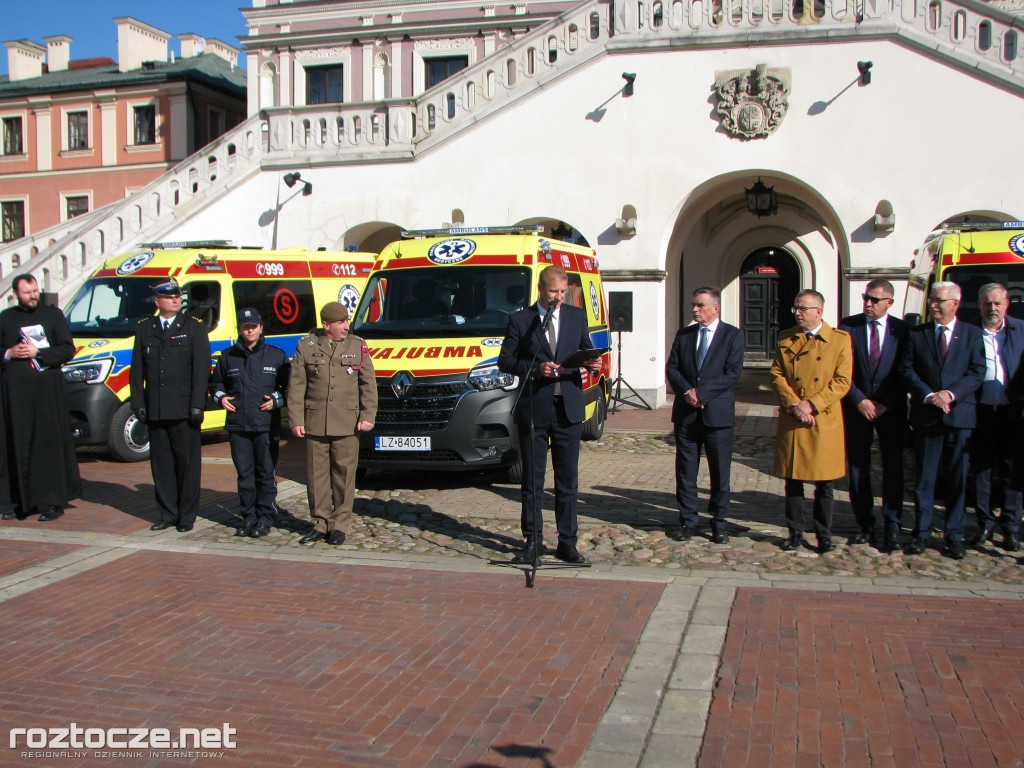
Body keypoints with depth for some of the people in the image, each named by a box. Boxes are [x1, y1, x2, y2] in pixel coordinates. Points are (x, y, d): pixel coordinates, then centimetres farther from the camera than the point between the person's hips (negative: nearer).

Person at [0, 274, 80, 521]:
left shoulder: (53, 314, 7)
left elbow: (68, 349, 0)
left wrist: (37, 352, -10)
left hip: (48, 388, -2)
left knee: (50, 443, -4)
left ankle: (53, 502, 0)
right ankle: (23, 501, 12)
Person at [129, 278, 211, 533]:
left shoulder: (194, 327, 3)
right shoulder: (144, 328, 11)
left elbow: (201, 369, -3)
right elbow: (137, 370, 10)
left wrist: (197, 405, -10)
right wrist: (138, 403, 2)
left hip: (184, 409, -3)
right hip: (155, 411, 3)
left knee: (188, 463, 2)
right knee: (161, 463, 8)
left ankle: (187, 516, 11)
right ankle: (167, 514, 18)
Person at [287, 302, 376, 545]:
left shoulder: (358, 347, 7)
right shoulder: (306, 346, 5)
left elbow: (368, 385, 6)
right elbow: (296, 386, 4)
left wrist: (367, 416, -3)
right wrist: (295, 420, -1)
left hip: (347, 425, 0)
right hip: (315, 423, 0)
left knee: (344, 474, 1)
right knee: (317, 475, 5)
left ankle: (340, 525, 11)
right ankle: (321, 523, 16)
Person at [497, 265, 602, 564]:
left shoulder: (577, 316, 11)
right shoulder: (520, 320, 3)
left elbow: (586, 350, 14)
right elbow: (505, 361, 1)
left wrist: (592, 362, -10)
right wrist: (535, 369, -14)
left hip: (568, 408, 2)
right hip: (533, 408, -2)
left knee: (568, 480, 6)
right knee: (532, 480, 6)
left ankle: (567, 543, 14)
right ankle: (532, 542, 17)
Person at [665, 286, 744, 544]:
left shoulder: (733, 335, 1)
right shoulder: (683, 335, 12)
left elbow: (732, 372, -8)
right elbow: (671, 368, 7)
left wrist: (702, 393, -14)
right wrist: (686, 391, -12)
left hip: (718, 413, -3)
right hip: (686, 413, 3)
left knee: (720, 471, 3)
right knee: (685, 471, 6)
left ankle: (719, 523, 15)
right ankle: (688, 521, 16)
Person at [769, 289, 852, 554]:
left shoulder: (840, 339, 0)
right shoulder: (785, 339, 8)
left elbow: (842, 381, -6)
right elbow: (777, 375, 3)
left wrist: (812, 404, -14)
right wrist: (794, 405, -11)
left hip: (825, 420, -2)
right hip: (791, 421, 2)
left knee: (825, 482, 5)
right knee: (792, 480, 7)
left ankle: (824, 535, 18)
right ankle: (795, 532, 20)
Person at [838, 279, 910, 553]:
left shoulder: (902, 330, 1)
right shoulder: (848, 326, 1)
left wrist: (886, 404, -9)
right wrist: (860, 400, -10)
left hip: (891, 410, -1)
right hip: (857, 407, 1)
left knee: (893, 467, 1)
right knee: (857, 466, 5)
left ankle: (892, 527, 10)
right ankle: (864, 523, 17)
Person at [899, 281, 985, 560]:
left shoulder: (972, 333, 7)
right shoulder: (916, 333, 8)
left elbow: (977, 372, -1)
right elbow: (906, 369, 2)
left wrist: (951, 393, -14)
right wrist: (928, 395, -12)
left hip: (960, 414, 0)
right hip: (925, 416, 0)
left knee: (957, 479, 5)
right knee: (924, 477, 4)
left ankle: (954, 536, 14)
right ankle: (921, 532, 12)